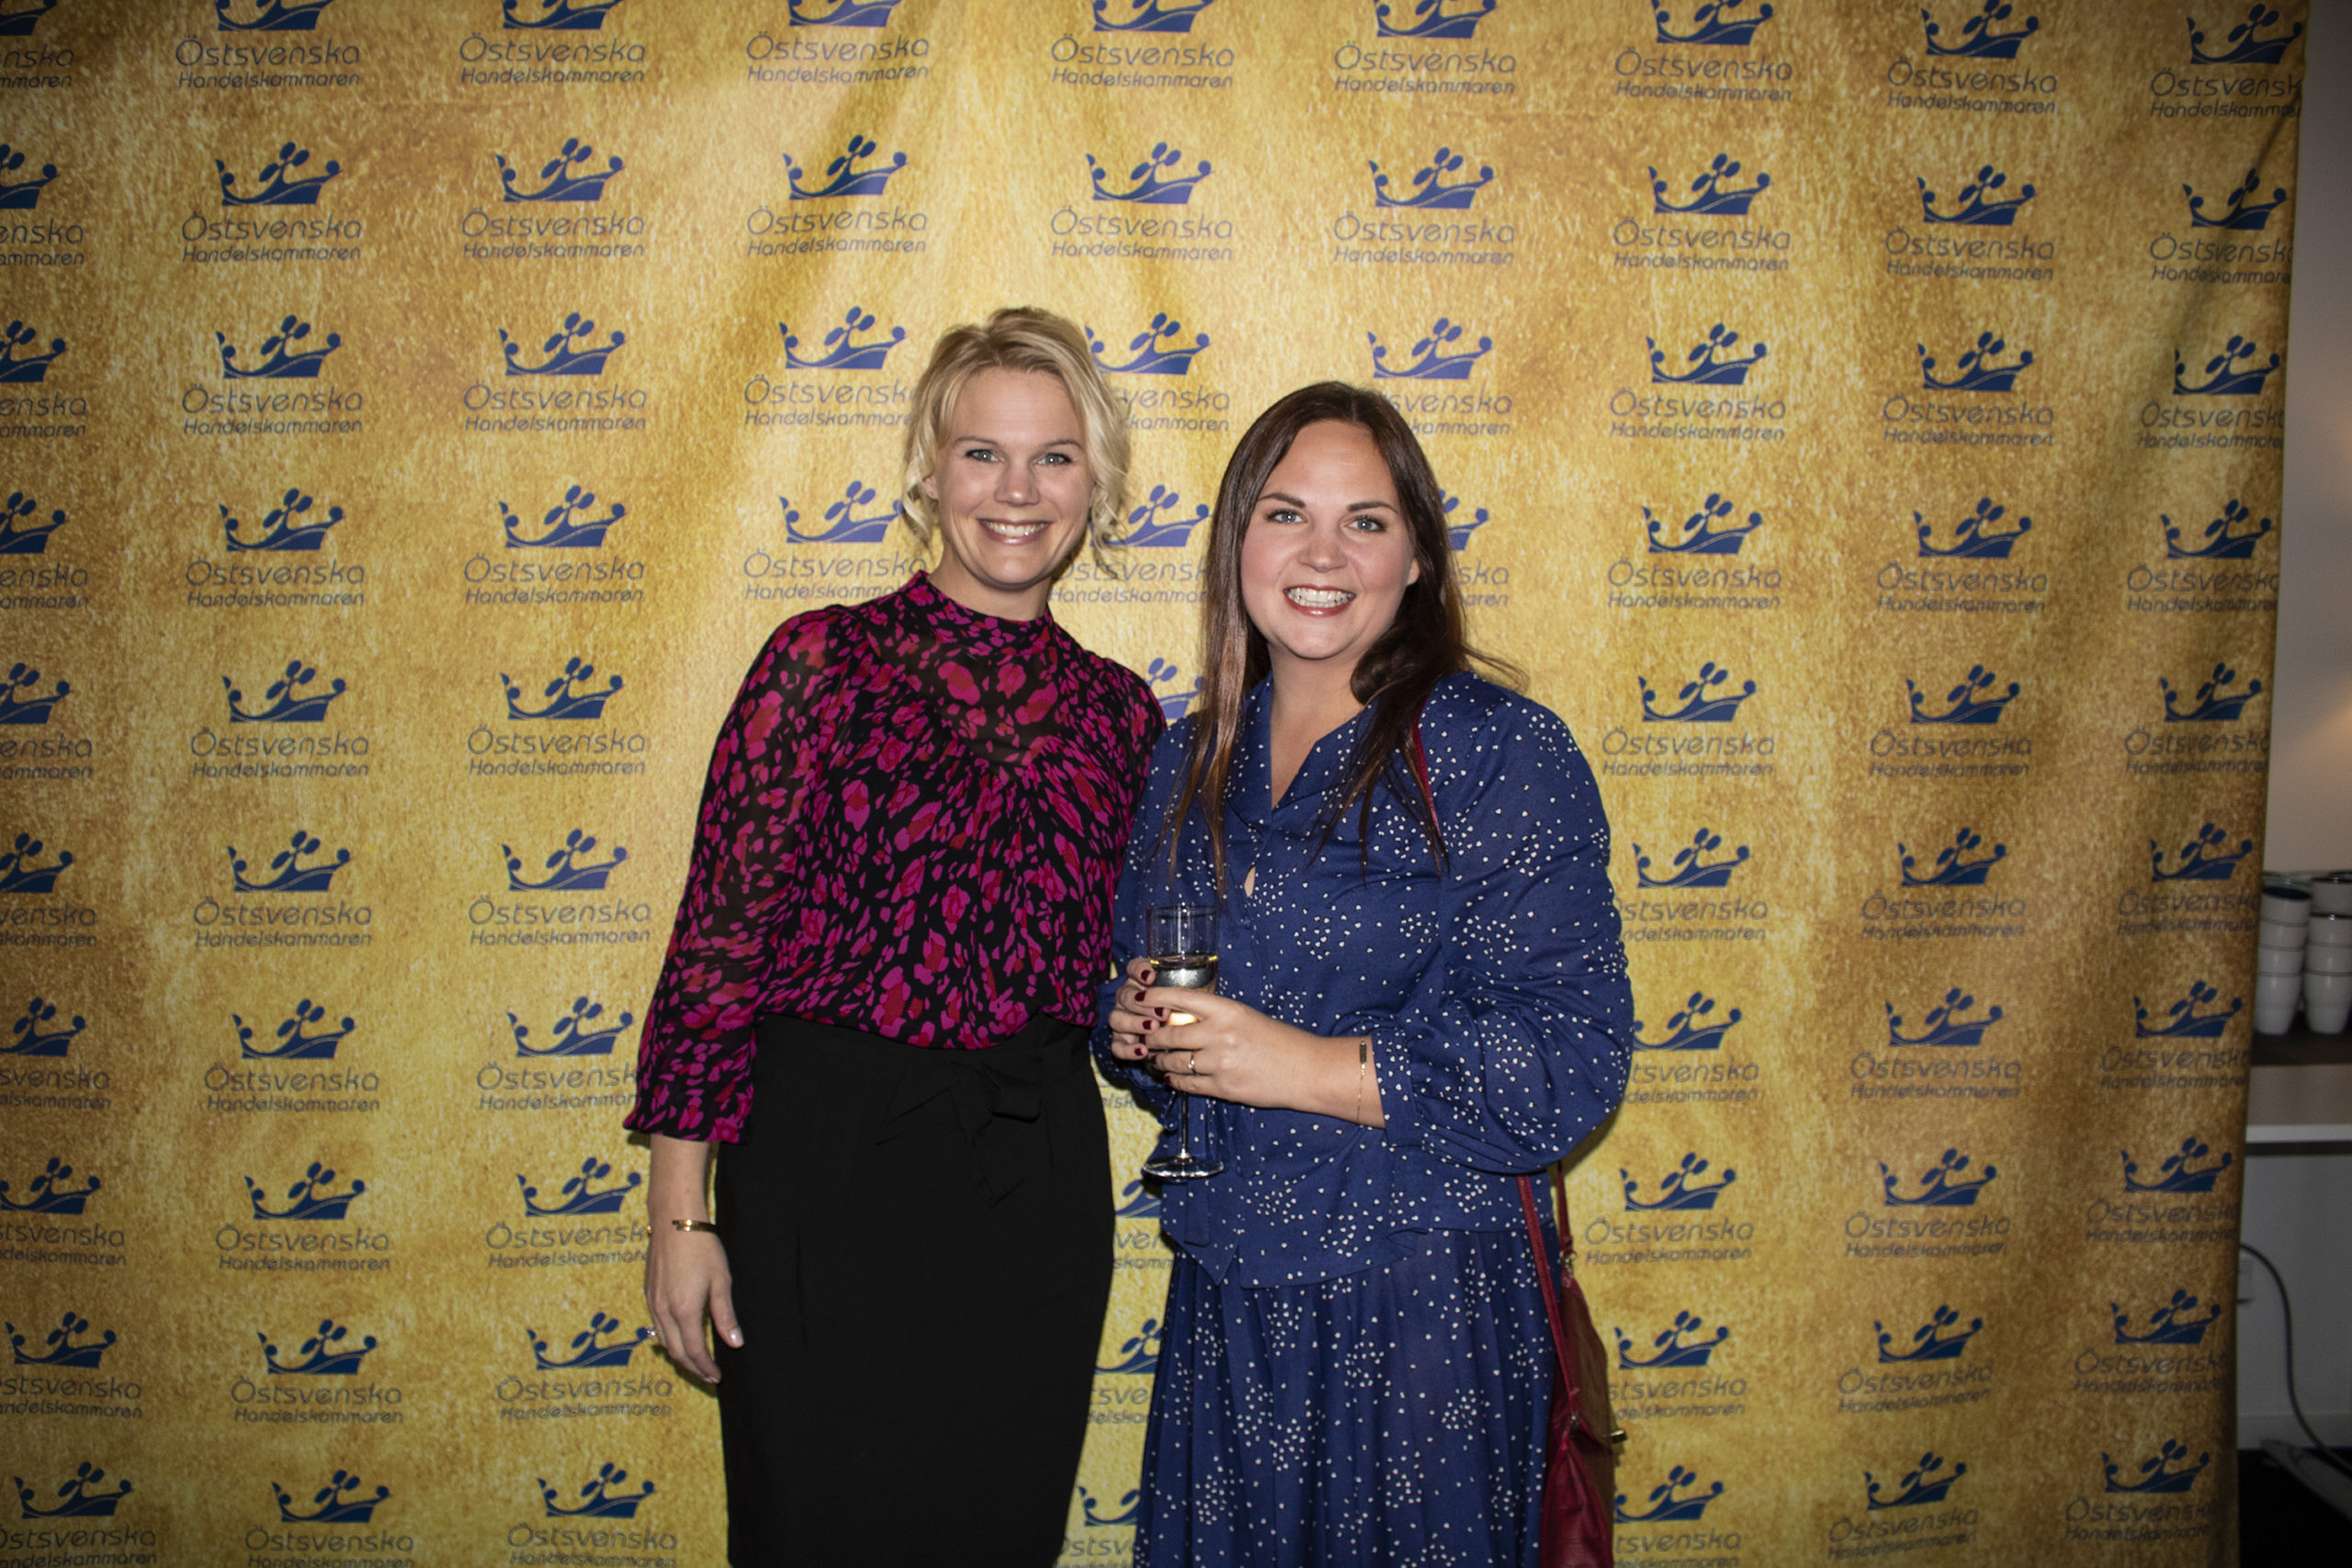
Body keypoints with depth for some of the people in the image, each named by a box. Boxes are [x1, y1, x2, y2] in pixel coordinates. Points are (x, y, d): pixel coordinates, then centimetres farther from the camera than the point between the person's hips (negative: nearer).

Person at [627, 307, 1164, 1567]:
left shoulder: (1115, 708, 6)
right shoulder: (826, 660, -7)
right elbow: (719, 938, -9)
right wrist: (680, 1212, -10)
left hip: (1040, 1180, 4)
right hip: (829, 1157, -3)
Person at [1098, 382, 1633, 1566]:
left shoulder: (1506, 753, -10)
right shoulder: (1187, 762, 7)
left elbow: (1571, 1061, -16)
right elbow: (1128, 977, 18)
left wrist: (1305, 1065, -20)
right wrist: (1132, 1027, -5)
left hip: (1425, 1302, -4)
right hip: (1222, 1299, 5)